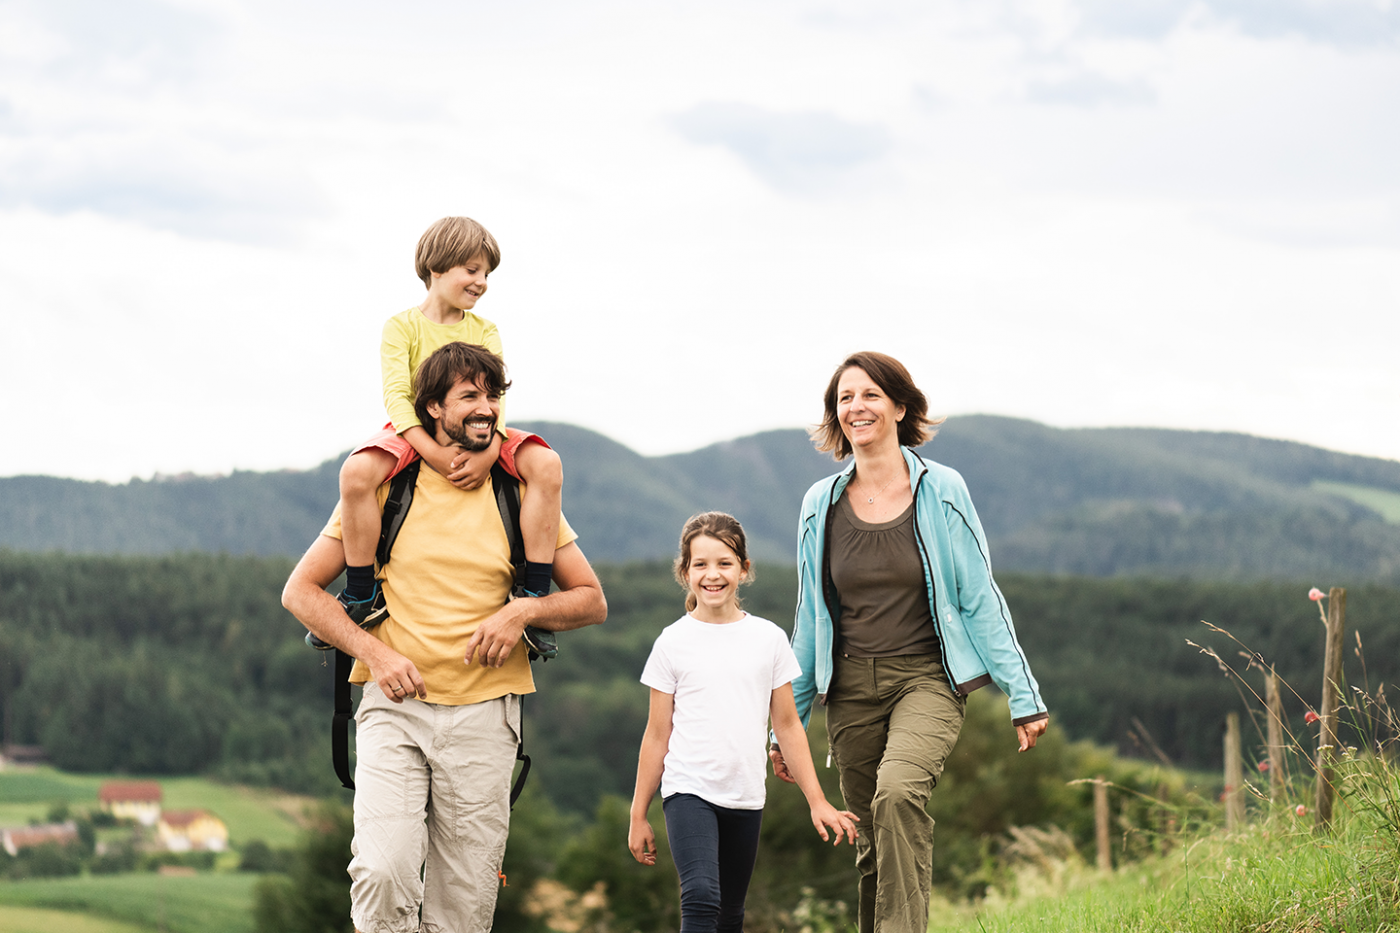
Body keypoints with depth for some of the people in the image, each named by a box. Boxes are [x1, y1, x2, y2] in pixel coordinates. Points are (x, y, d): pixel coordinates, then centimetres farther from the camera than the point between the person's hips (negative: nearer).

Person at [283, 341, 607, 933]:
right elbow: (301, 590, 6)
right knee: (384, 875, -22)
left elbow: (592, 600, 13)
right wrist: (375, 653, -8)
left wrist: (523, 611, -7)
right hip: (394, 707, -1)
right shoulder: (385, 487, 4)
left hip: (482, 713, 2)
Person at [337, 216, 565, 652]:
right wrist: (433, 452, -31)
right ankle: (361, 597, -19)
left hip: (476, 437, 3)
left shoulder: (484, 331, 9)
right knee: (356, 472, -35)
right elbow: (396, 395, -15)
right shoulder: (402, 326, -2)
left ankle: (534, 595, -18)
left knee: (547, 465, -25)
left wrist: (490, 451, -27)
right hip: (415, 434, -3)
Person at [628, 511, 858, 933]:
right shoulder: (673, 642, 0)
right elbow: (658, 734, 5)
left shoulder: (768, 638, 5)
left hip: (745, 797, 3)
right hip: (689, 790, -3)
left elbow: (788, 725, 10)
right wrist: (638, 815, 5)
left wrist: (817, 801, 8)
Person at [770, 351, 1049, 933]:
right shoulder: (822, 504, 7)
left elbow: (980, 598, 1)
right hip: (851, 688, 4)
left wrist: (1022, 696, -2)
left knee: (897, 792, -30)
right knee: (874, 844, 5)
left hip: (926, 677, -4)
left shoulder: (940, 491, -2)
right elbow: (810, 619, 15)